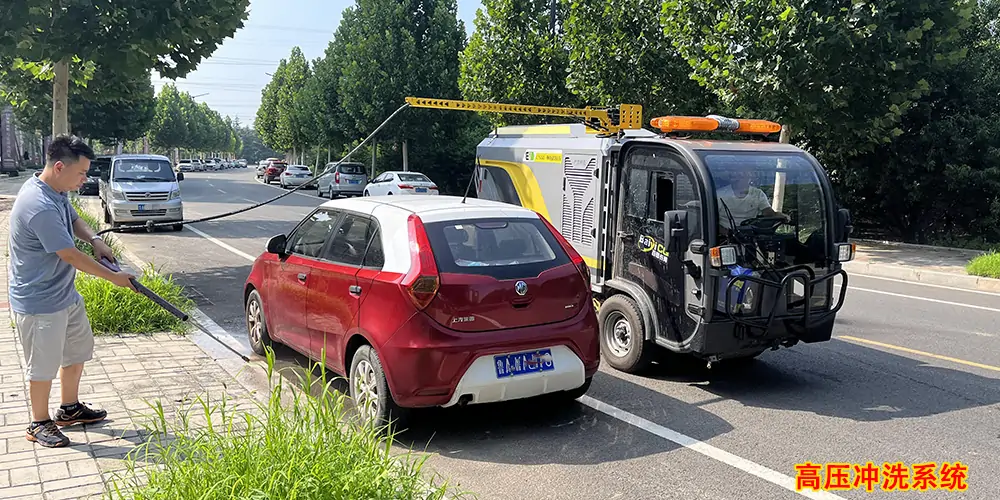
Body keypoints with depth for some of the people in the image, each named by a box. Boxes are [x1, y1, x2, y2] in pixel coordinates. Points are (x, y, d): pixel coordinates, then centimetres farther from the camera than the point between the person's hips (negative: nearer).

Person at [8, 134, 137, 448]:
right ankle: (39, 424, 25)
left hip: (66, 293, 10)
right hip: (39, 302, -10)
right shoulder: (39, 206, -30)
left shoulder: (56, 191, -1)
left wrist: (94, 239, -1)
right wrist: (114, 278, -16)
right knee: (43, 365, 7)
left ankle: (70, 409, 39)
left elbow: (73, 218, 20)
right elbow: (71, 257, -26)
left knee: (78, 350, 21)